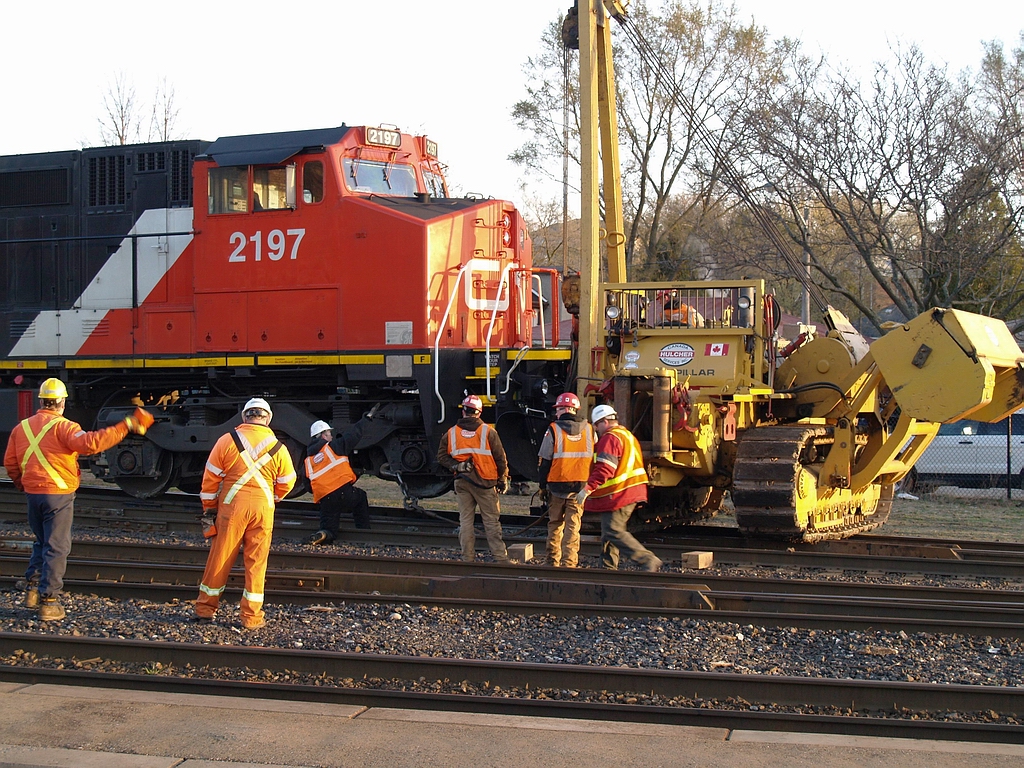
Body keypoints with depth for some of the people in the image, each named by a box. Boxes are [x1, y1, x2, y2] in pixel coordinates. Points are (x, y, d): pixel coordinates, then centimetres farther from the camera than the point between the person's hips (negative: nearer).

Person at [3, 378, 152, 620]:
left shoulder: (21, 427, 7)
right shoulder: (63, 427, -13)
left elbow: (10, 462, 13)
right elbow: (90, 443, -29)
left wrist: (22, 484, 31)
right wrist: (126, 426, -29)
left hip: (33, 494, 6)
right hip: (58, 495, -6)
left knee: (41, 543, 24)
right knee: (56, 548, -1)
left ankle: (32, 589, 23)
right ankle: (49, 602, -2)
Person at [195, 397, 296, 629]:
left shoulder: (227, 440, -2)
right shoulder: (278, 448, 2)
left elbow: (211, 477, 1)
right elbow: (286, 482, 11)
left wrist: (209, 508, 12)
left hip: (231, 506, -1)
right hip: (263, 509, 1)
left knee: (220, 558, 9)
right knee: (256, 563, 6)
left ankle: (205, 608, 17)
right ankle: (252, 616, 8)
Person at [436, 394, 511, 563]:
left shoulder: (451, 433, 4)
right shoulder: (488, 432, -4)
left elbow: (442, 456, 4)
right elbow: (500, 458, -1)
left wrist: (456, 466, -3)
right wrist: (503, 479, 8)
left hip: (462, 484, 2)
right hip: (484, 482, -2)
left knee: (465, 521, 8)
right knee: (491, 521, 2)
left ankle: (468, 558, 9)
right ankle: (501, 558, 1)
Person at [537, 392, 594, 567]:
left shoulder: (553, 430, -5)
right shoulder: (589, 430, 4)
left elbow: (545, 462, -4)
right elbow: (595, 459, 9)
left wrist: (543, 487, 5)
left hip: (557, 485, -1)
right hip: (580, 486, 1)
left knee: (555, 525, 13)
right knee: (573, 527, 3)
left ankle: (553, 563, 19)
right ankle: (569, 564, -2)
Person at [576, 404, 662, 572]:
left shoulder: (610, 438, -13)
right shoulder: (629, 436, 20)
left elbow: (604, 469, -23)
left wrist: (587, 489, -24)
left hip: (617, 494, -10)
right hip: (631, 494, 10)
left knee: (614, 532, -10)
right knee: (609, 531, 15)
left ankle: (648, 559, -16)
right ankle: (609, 568, 18)